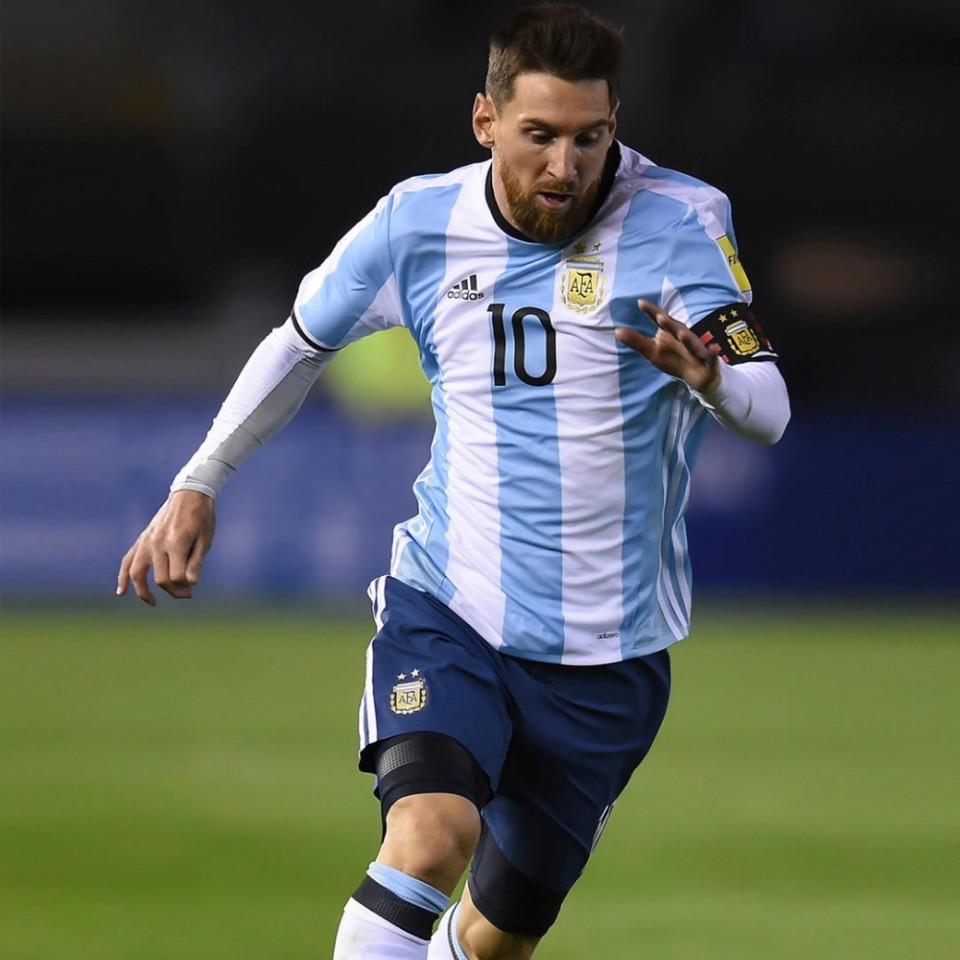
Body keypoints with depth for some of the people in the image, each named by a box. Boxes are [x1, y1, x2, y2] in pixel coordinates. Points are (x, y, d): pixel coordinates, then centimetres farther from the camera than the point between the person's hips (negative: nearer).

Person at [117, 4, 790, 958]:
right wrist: (197, 485, 12)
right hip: (444, 613, 0)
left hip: (605, 657, 0)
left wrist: (709, 377, -43)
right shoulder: (418, 223, -4)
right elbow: (301, 341, 15)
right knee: (430, 835, -28)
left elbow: (768, 409, -20)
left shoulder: (680, 222, -11)